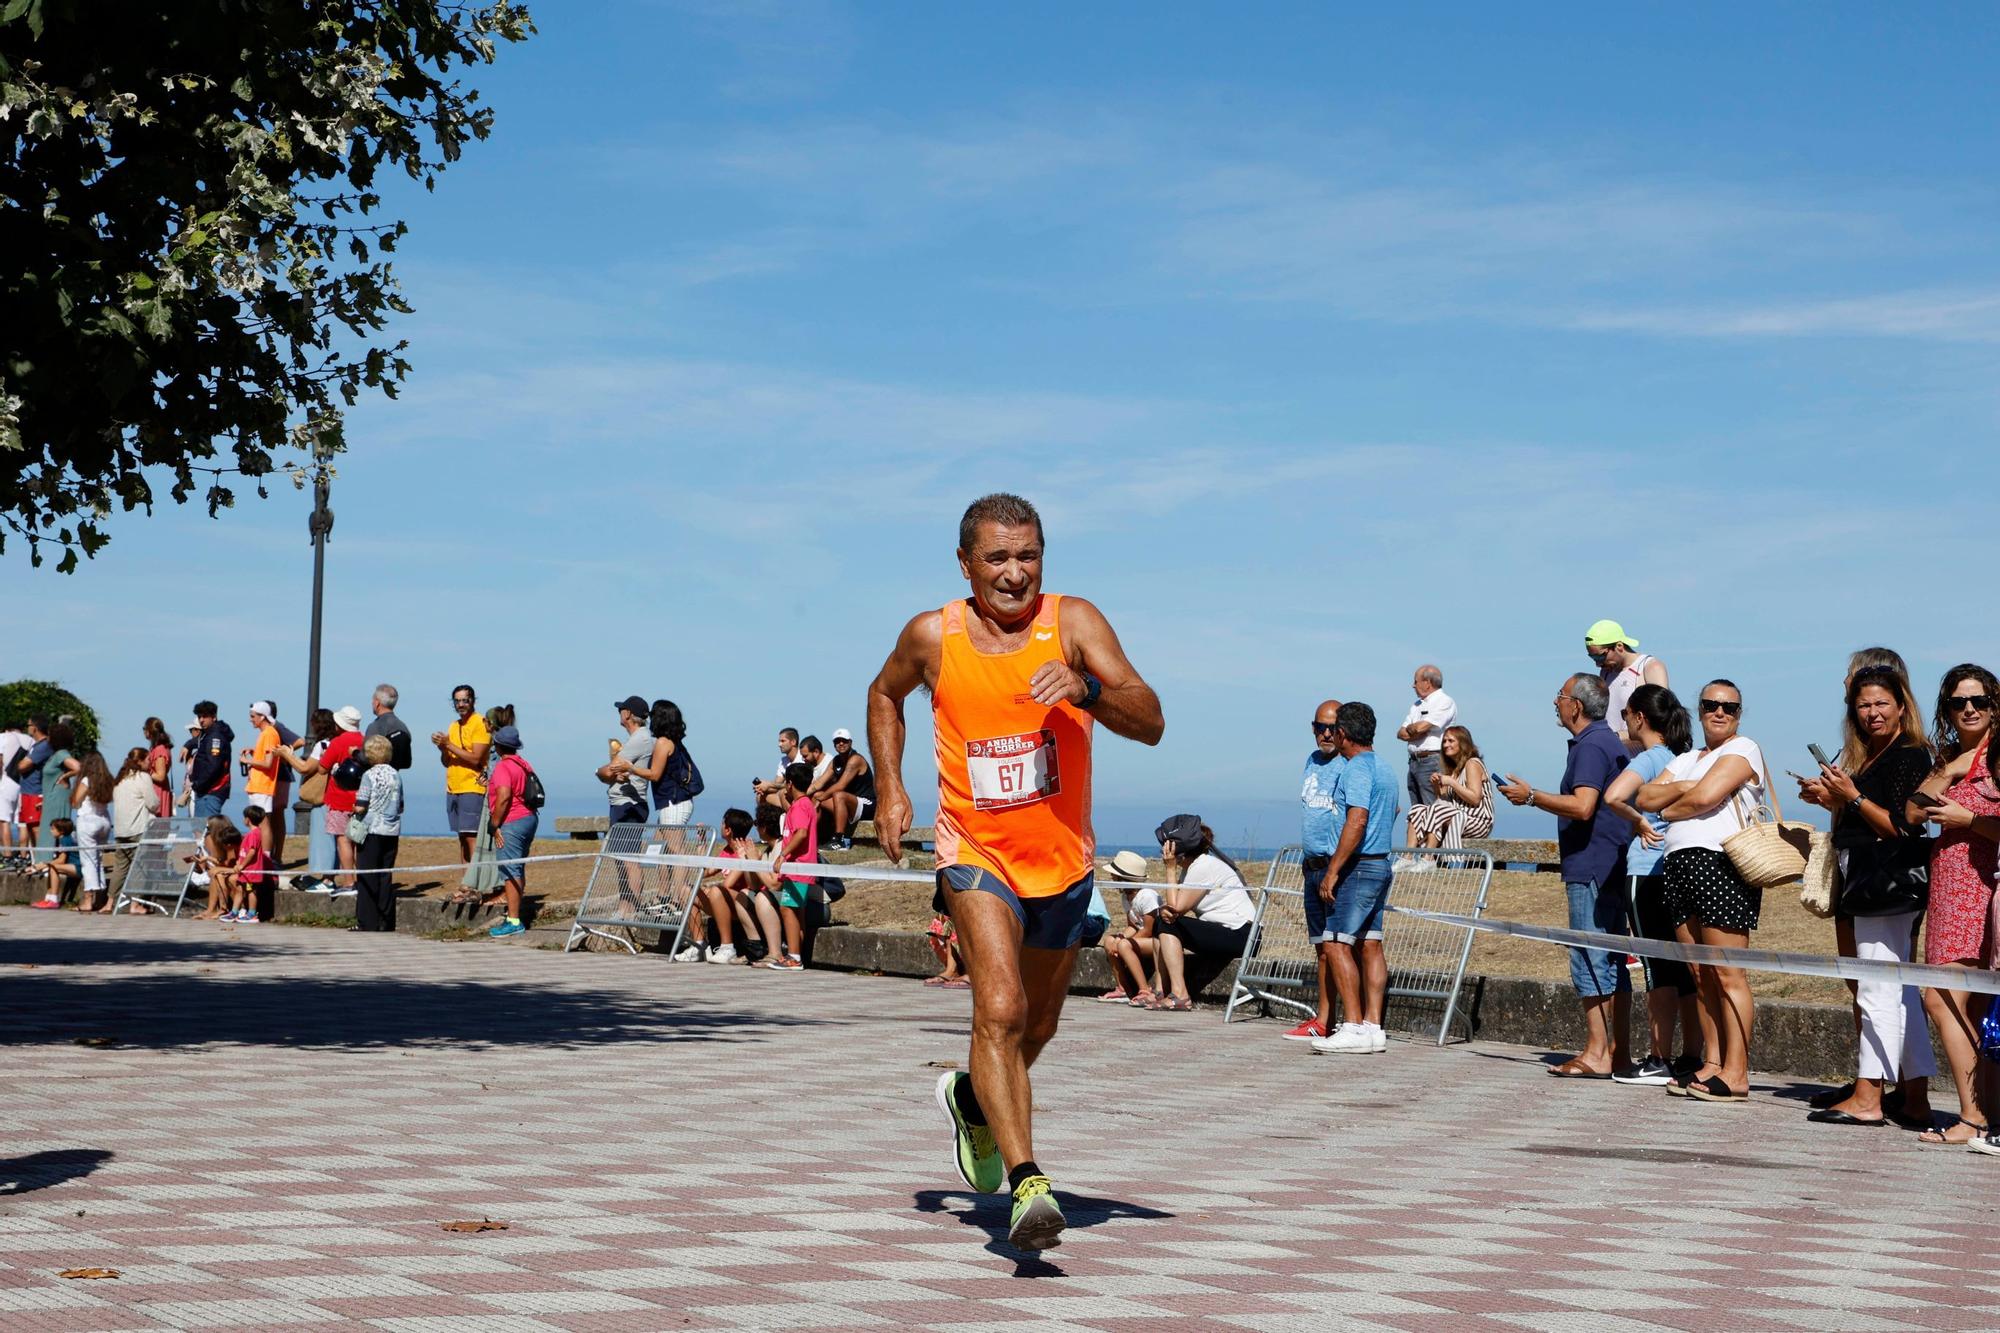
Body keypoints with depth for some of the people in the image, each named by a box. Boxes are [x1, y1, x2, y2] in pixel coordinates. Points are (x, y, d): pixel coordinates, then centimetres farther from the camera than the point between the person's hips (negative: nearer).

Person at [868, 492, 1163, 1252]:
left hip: (1061, 859, 2)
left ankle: (970, 1098, 51)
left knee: (1037, 1026, 20)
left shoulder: (1073, 624, -12)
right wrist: (888, 785, 5)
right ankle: (1027, 1186, -26)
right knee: (999, 1010, -24)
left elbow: (1151, 725, -20)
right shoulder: (932, 637, -7)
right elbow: (885, 694, 16)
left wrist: (1085, 688, -38)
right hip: (975, 852, -2)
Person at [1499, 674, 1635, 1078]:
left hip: (1590, 868, -10)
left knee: (1590, 960, -9)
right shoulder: (1610, 742, 19)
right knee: (1612, 960, 11)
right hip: (1613, 867, 10)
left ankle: (1596, 1054, -9)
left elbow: (1582, 807, -25)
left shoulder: (1590, 746, -14)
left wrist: (1531, 797, -17)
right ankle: (1617, 1052, 13)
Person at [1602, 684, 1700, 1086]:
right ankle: (1690, 1058, 13)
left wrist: (1639, 822, -12)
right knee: (1684, 967, 9)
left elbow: (1613, 796, -28)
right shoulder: (1683, 756, 12)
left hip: (1648, 872, -7)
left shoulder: (1649, 758, -11)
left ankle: (1659, 1061, -2)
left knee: (1659, 967, -5)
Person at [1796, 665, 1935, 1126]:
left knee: (1879, 992, -8)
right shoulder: (1869, 758, 19)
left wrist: (1852, 797, -15)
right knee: (1899, 993, 11)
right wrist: (1833, 801, 9)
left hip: (1889, 881, -10)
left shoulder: (1909, 757, -9)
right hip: (1871, 888, 10)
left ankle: (1867, 1097, -6)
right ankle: (1915, 1100, 14)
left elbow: (1902, 827, -16)